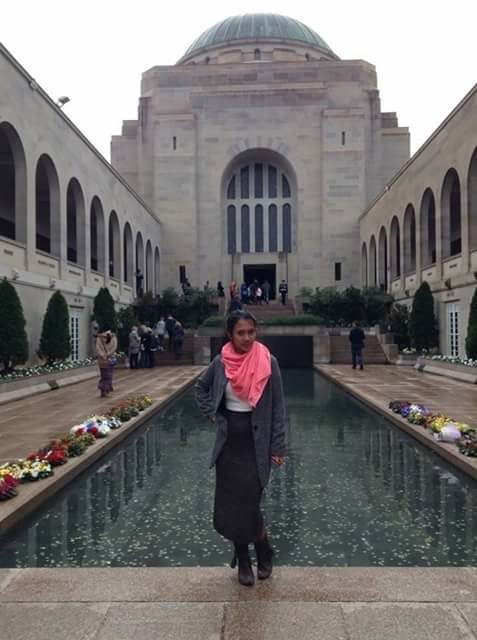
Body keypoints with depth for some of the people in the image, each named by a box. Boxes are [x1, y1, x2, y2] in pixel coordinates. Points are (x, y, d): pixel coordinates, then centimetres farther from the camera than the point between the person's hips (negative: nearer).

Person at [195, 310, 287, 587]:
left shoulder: (268, 362, -9)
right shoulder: (221, 362, -2)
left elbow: (278, 407, -5)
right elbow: (201, 388, 17)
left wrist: (278, 447, -6)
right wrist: (213, 414, 4)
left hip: (257, 443, -3)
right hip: (229, 442, 3)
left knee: (248, 505, -4)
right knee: (228, 505, 7)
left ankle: (264, 552, 27)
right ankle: (243, 561, 27)